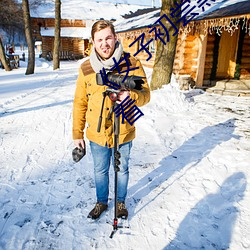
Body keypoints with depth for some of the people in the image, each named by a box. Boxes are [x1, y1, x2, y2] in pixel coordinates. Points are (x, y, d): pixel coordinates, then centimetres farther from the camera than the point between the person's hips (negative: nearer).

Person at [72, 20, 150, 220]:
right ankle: (101, 202, 46)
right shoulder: (86, 68, -5)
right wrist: (77, 133, 2)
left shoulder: (132, 64, -11)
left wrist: (131, 96, -33)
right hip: (97, 134, 2)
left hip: (123, 132, -1)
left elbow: (145, 95, -9)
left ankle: (121, 202, 45)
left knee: (122, 170, 19)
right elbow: (80, 103, 0)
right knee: (100, 171, 20)